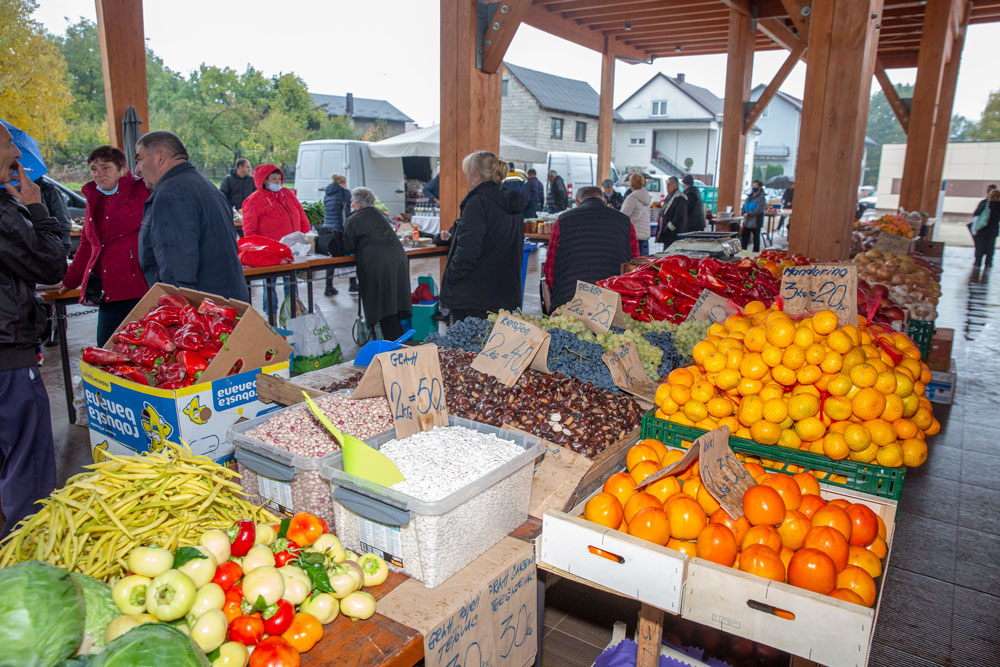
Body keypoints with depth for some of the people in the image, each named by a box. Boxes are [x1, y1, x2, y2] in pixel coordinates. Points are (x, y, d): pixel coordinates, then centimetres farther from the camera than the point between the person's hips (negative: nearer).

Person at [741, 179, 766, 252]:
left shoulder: (761, 198, -11)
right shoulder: (749, 197, 12)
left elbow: (759, 210, -19)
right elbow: (744, 206, 15)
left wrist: (748, 214, -19)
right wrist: (744, 214, -4)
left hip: (755, 222, -7)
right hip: (747, 222, 7)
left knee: (756, 239, 4)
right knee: (744, 238, 13)